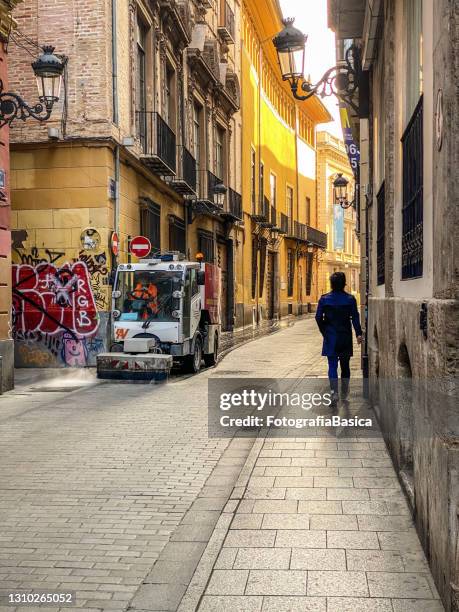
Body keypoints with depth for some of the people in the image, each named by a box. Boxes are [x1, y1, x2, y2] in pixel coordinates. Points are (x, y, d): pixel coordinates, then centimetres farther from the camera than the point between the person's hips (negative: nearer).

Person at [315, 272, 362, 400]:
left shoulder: (324, 299, -3)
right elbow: (355, 317, -9)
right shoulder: (350, 299, -3)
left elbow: (318, 317, -3)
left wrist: (324, 332, 9)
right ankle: (344, 393, 22)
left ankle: (334, 392, -13)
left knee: (332, 365, 0)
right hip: (345, 337, 1)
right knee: (345, 365, 13)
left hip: (330, 338, -1)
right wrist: (358, 333, -11)